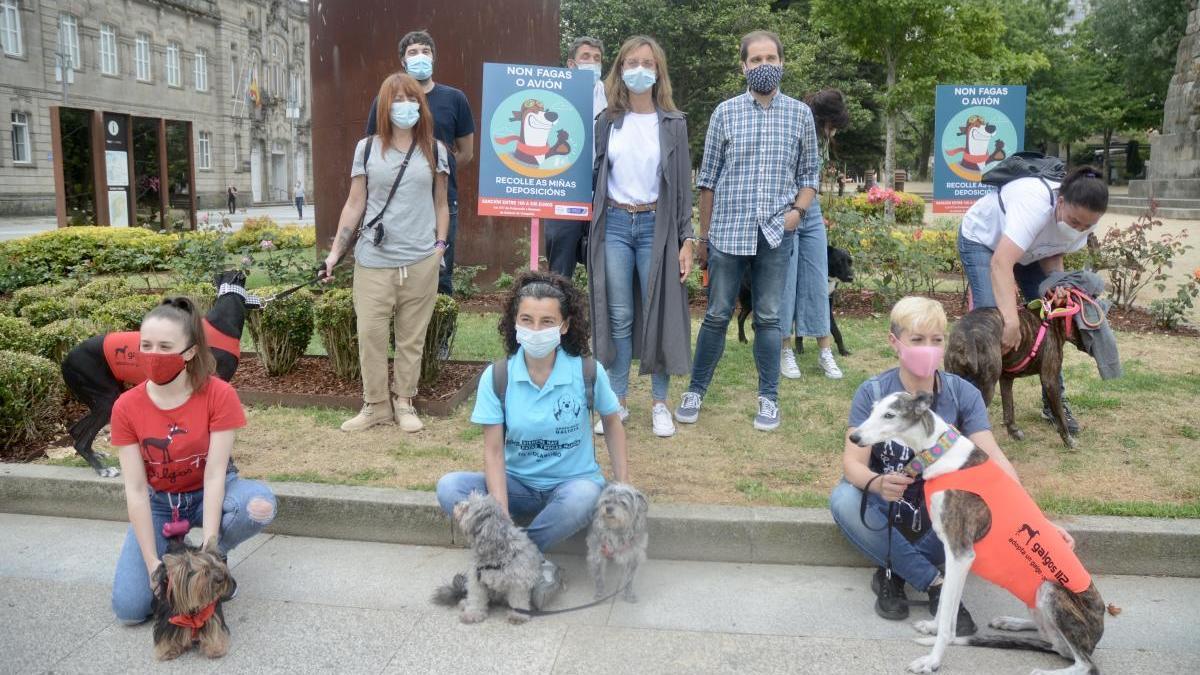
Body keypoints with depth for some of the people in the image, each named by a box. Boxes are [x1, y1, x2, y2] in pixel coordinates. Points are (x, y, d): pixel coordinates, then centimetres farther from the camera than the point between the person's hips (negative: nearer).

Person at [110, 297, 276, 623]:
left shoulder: (219, 395, -23)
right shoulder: (126, 407, -17)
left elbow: (214, 475, -23)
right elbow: (136, 490, -16)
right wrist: (153, 562, -21)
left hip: (210, 494, -1)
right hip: (158, 502, 1)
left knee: (260, 504, -36)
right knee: (130, 608, -14)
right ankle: (172, 550, 17)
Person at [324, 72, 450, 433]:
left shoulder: (434, 150, 8)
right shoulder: (367, 148, 7)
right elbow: (354, 204, 8)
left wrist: (441, 244, 3)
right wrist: (335, 251, 4)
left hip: (421, 261, 0)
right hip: (373, 260, 0)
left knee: (411, 336, 5)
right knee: (370, 333, -1)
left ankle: (404, 403, 17)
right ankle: (375, 404, 13)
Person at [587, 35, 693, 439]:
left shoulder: (673, 123, 3)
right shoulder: (607, 122, 7)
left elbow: (683, 185, 1)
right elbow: (594, 174, 12)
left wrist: (686, 240, -4)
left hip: (655, 225, -1)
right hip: (614, 225, 1)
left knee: (658, 315, 2)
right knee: (618, 317, 4)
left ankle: (659, 402, 14)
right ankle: (617, 401, 15)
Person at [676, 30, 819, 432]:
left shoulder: (800, 115, 6)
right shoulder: (725, 112, 3)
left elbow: (809, 175, 12)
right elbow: (708, 179, 5)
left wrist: (798, 210, -7)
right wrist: (704, 235, 5)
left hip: (775, 234, 1)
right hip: (728, 231, 0)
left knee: (768, 318, 6)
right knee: (717, 316, 5)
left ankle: (768, 398, 16)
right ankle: (696, 390, 19)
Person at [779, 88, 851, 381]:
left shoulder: (820, 138, 7)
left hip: (811, 213, 6)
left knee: (818, 283, 7)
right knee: (785, 283, 0)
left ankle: (825, 351, 13)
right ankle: (785, 351, 11)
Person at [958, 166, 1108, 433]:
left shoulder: (1084, 219, -22)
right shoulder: (1037, 203, -43)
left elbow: (1053, 255, -7)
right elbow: (1001, 263, -52)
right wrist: (1012, 321, -60)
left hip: (1027, 249, 6)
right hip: (982, 238, -6)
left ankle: (1054, 401, 11)